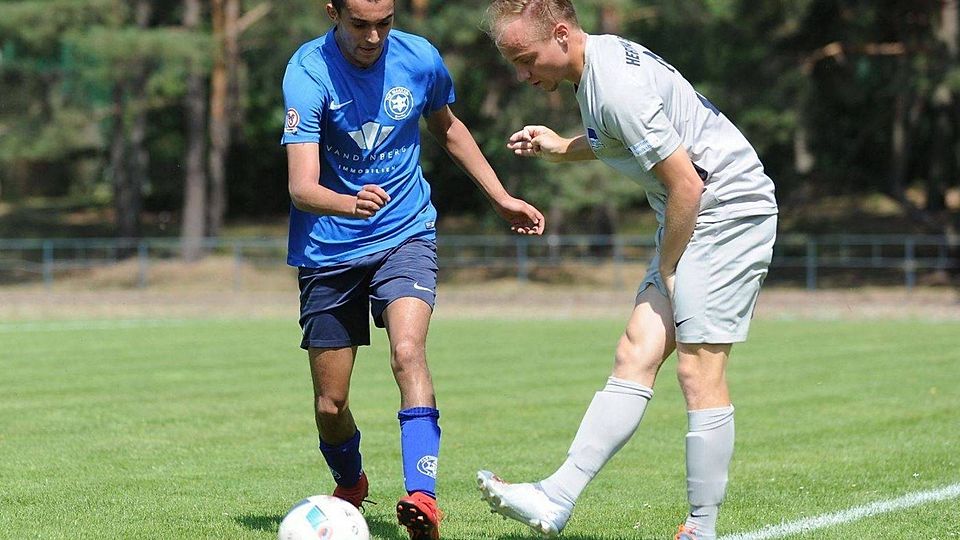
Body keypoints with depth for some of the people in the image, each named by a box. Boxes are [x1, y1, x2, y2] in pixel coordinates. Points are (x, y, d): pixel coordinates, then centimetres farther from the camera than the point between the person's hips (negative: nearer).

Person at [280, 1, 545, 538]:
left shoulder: (420, 59, -7)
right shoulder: (308, 71, -17)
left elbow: (447, 127, 17)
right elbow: (302, 187, -26)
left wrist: (502, 198, 17)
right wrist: (351, 203, -47)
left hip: (405, 237, 1)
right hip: (328, 250, -1)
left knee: (408, 350, -27)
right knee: (330, 404, 5)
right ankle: (351, 485, 37)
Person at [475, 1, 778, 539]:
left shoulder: (617, 87, -22)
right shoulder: (603, 56, 9)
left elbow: (687, 185, -21)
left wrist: (667, 268, -10)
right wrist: (562, 148, 24)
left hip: (728, 210, -10)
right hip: (693, 218, 10)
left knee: (699, 371, -9)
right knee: (635, 358, 2)